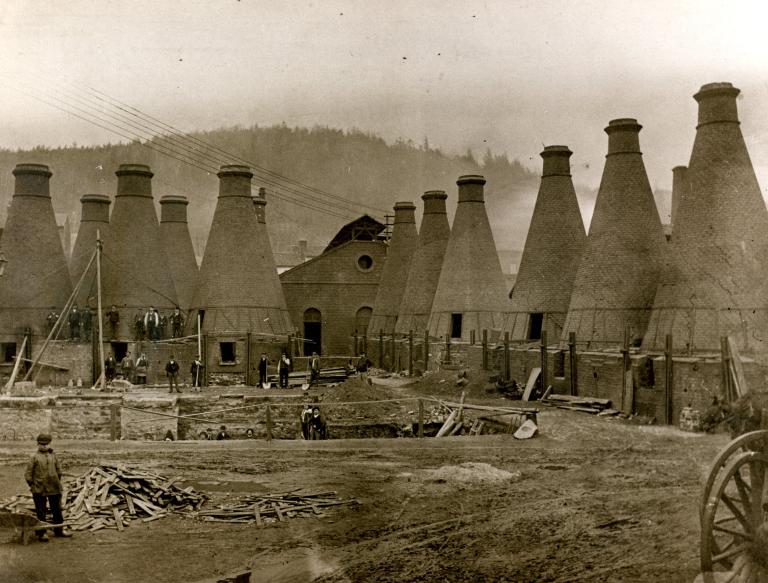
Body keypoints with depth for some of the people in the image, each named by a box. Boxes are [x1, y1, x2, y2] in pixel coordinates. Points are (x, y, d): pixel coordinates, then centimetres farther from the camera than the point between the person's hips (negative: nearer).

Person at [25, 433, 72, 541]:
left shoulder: (53, 456, 5)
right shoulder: (35, 457, -6)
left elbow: (59, 470, 16)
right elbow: (28, 474, -4)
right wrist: (32, 486, -5)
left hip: (54, 488, 4)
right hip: (39, 490, -4)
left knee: (57, 510, 13)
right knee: (41, 512, 3)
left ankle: (59, 530, 26)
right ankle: (41, 533, 11)